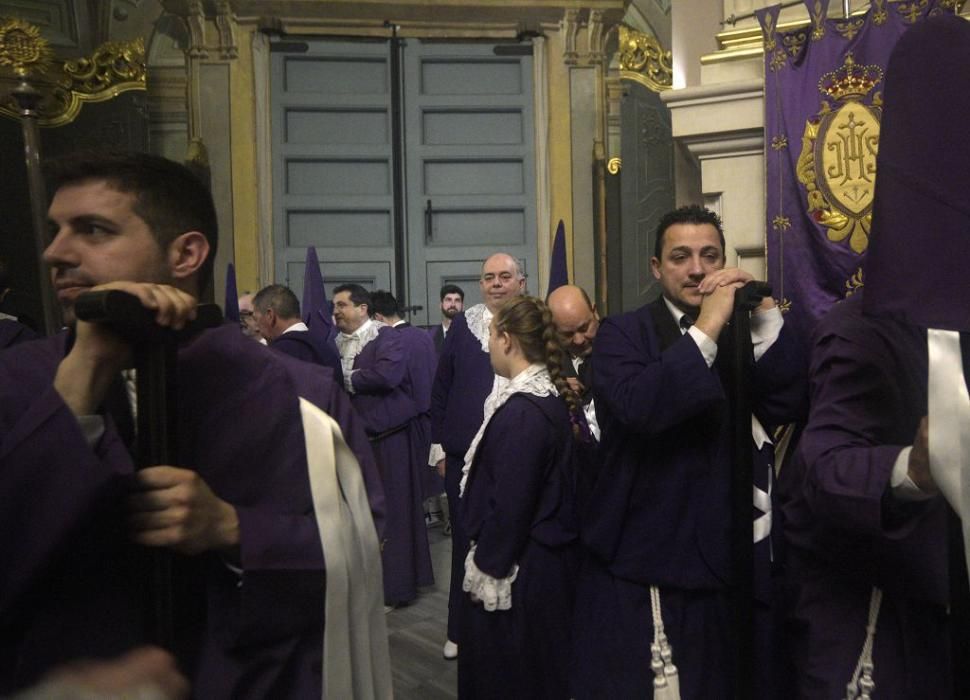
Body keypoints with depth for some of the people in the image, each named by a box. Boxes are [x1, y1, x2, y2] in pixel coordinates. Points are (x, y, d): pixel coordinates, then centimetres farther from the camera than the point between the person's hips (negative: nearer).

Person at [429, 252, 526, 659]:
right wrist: (439, 445, 3)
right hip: (465, 454, 2)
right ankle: (460, 630, 25)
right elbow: (441, 387, 7)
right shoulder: (463, 325, 5)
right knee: (465, 542, 11)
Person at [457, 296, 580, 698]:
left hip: (520, 569, -9)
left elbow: (510, 504, -23)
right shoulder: (549, 395, 5)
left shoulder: (521, 410, -24)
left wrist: (487, 567, -13)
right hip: (548, 556, 9)